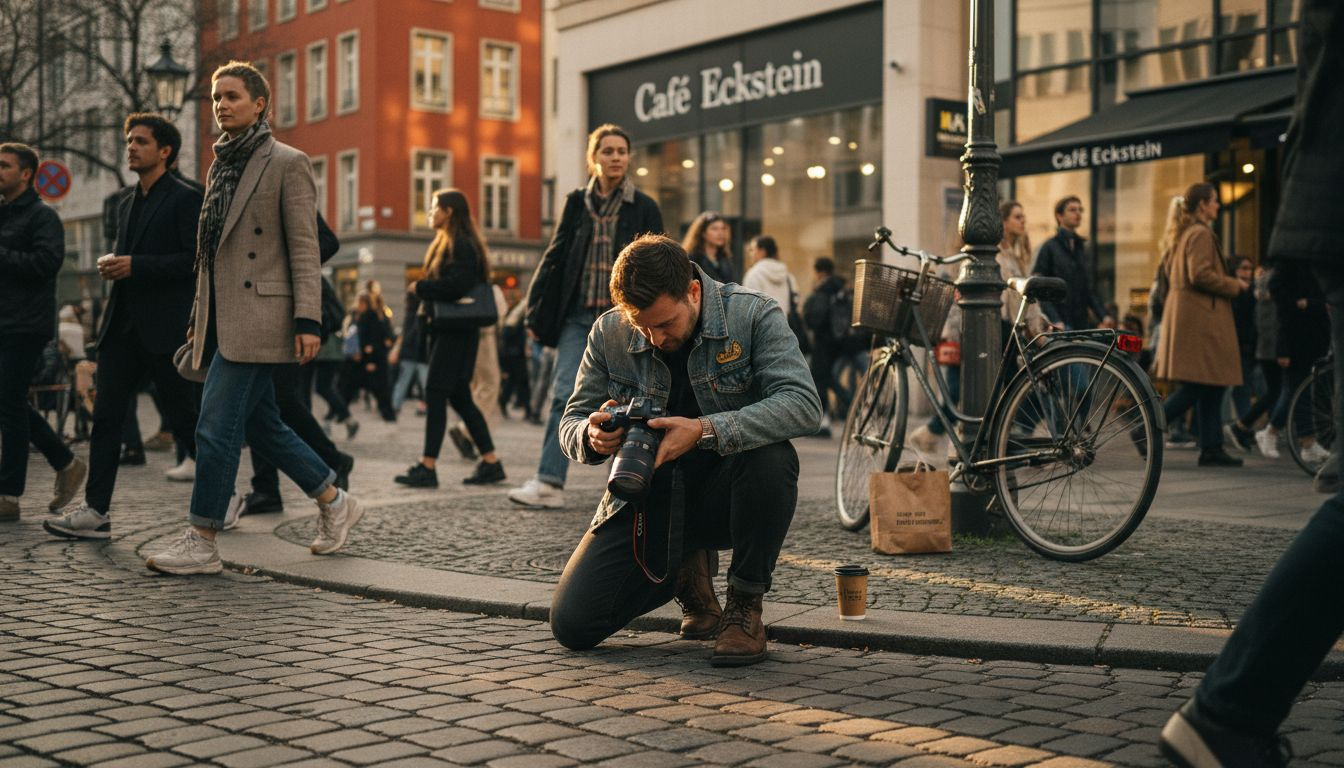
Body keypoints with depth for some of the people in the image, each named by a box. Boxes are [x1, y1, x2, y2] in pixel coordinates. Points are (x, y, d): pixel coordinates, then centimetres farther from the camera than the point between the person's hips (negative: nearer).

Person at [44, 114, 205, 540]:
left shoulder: (185, 199, -6)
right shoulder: (127, 203, 19)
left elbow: (195, 260, -15)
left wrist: (136, 265, -18)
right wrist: (113, 266, 5)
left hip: (164, 328, -7)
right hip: (122, 325, 8)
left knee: (183, 417, 1)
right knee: (106, 416, 1)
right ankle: (96, 510, 3)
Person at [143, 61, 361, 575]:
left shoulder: (287, 164, -4)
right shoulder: (221, 165, 18)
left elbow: (304, 248, -10)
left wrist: (308, 320, -17)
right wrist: (198, 316, 20)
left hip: (258, 316, -8)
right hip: (222, 318, 8)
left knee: (216, 427, -9)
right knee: (261, 426, 12)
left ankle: (201, 543, -2)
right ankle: (334, 503, 26)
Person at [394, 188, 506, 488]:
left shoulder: (460, 245, -12)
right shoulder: (445, 244, 20)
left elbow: (457, 284, -24)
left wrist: (421, 288, -12)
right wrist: (425, 290, 2)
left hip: (456, 332, -10)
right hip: (445, 329, 10)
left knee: (435, 393, -11)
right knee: (459, 397, 10)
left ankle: (427, 467, -10)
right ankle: (491, 462, 14)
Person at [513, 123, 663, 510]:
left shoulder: (644, 208, 2)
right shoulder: (576, 203, 8)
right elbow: (554, 257, 8)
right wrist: (537, 313, 3)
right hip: (578, 317, 2)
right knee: (564, 396, -7)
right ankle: (549, 482, -9)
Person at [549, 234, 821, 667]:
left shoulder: (754, 315, -13)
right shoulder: (609, 334, -5)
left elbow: (804, 405, -27)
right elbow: (570, 425, 2)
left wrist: (706, 430, -39)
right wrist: (593, 436, -25)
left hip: (723, 494, -2)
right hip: (647, 499, 3)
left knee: (771, 458, -37)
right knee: (571, 625, -11)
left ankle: (745, 606, -12)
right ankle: (688, 572, 20)